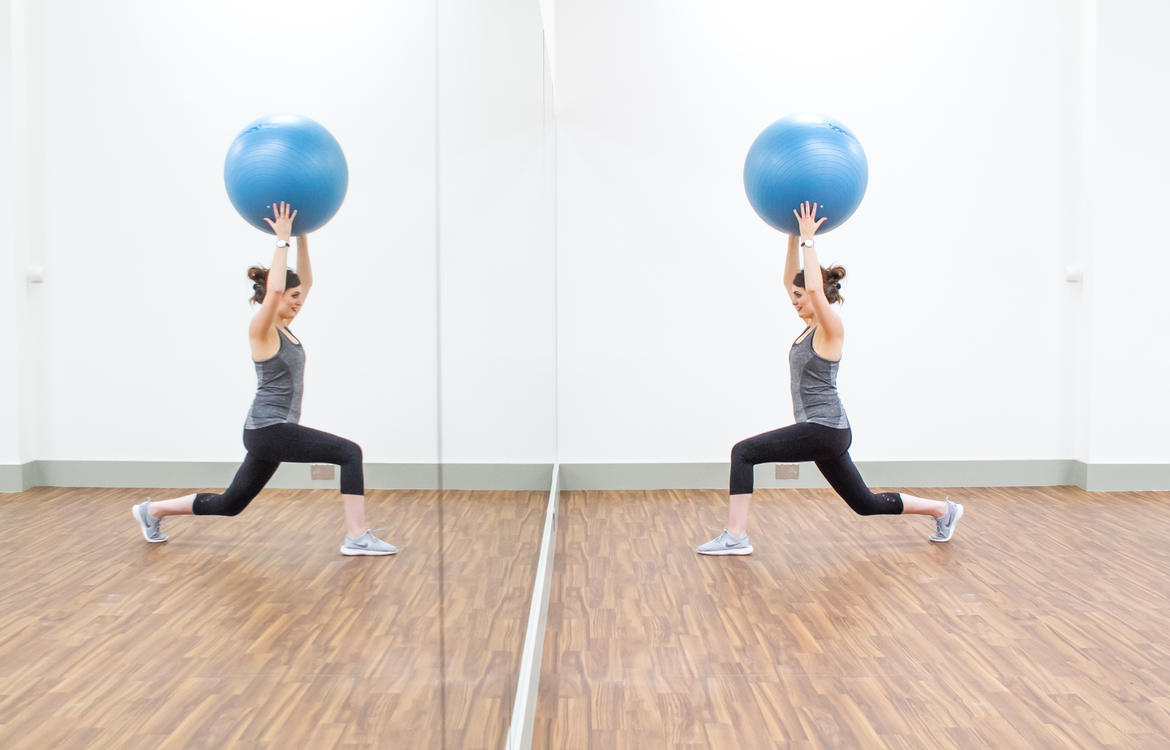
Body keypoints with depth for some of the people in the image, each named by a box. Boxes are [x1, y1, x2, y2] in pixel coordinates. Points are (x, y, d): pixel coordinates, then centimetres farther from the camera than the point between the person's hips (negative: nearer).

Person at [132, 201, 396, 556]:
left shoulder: (282, 327, 12)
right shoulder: (261, 330, -12)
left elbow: (305, 280, 16)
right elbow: (275, 289, -30)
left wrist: (302, 237, 10)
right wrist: (282, 239, -23)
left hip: (273, 431, 9)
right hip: (269, 430, -9)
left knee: (229, 504, 19)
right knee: (349, 452, -15)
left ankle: (152, 510, 32)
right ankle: (357, 538, -15)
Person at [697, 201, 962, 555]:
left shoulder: (831, 327, -11)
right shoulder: (812, 325, 12)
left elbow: (815, 287, -29)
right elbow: (790, 279, 17)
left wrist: (809, 238, -20)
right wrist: (794, 236, 9)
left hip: (825, 429, -10)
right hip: (821, 431, 10)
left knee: (744, 452, -14)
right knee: (865, 503, 19)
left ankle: (735, 537, -12)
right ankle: (943, 510, 31)